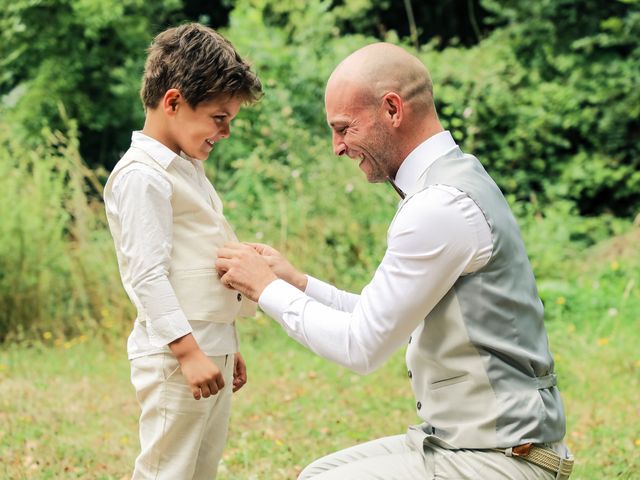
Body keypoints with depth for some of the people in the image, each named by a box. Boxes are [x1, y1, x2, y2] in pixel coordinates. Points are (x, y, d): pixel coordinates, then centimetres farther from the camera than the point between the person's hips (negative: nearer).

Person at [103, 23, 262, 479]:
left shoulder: (189, 169, 17)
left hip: (212, 350, 9)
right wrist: (188, 351, -22)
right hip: (175, 355, -9)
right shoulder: (143, 175, -13)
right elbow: (149, 275, -19)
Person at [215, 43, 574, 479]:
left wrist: (268, 289, -4)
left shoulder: (442, 206, -21)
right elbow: (391, 320, 15)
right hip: (459, 438, 10)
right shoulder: (452, 178, 11)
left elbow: (363, 346, -16)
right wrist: (296, 281, 9)